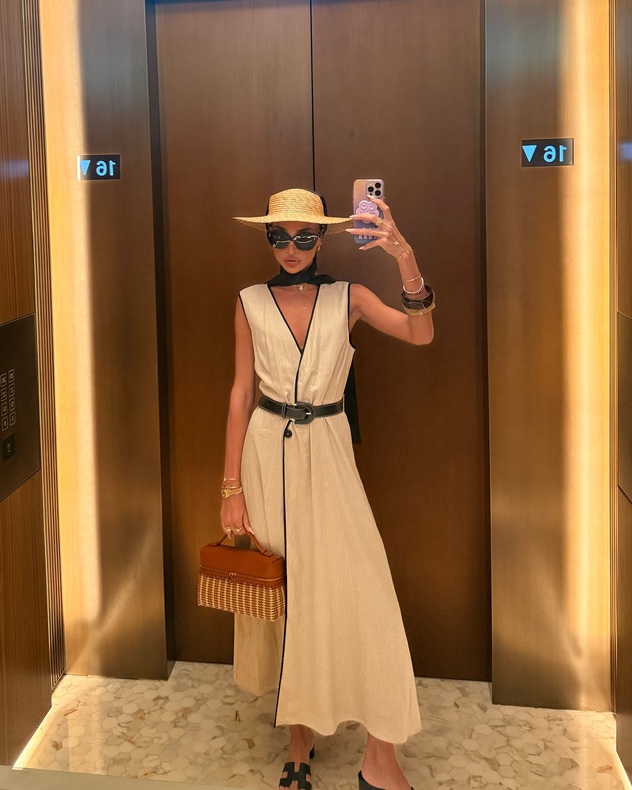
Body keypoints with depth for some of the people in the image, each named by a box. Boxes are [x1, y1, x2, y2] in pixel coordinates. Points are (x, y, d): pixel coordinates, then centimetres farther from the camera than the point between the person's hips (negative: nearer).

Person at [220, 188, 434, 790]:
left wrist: (405, 258, -27)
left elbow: (419, 334, -13)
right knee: (283, 594, 7)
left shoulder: (348, 298, 2)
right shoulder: (251, 303, 3)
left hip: (327, 452, -1)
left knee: (358, 588, -7)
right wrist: (232, 485, -2)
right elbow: (240, 393, 3)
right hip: (268, 452, 1)